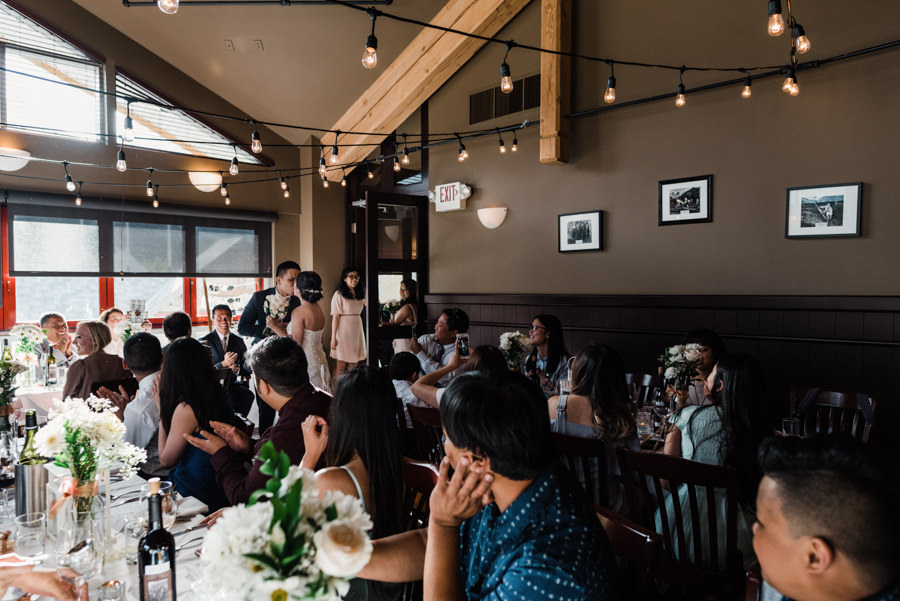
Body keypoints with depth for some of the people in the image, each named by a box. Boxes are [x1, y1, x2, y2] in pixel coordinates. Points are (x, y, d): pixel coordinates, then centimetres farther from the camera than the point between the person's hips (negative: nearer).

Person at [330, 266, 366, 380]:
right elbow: (335, 317, -10)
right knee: (341, 365, -2)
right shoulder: (339, 294, -7)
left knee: (354, 365, 9)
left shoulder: (360, 293, 11)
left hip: (357, 330, 6)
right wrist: (333, 337, -13)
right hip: (344, 330, -6)